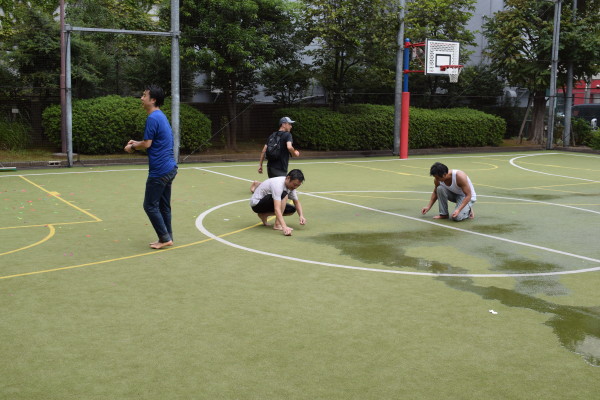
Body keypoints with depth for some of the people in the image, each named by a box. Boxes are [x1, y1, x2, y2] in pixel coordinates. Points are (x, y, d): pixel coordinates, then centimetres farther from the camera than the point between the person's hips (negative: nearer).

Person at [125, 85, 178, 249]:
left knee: (150, 206, -1)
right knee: (164, 206, 14)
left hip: (159, 170, -10)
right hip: (169, 168, 10)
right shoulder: (161, 116, 14)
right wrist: (137, 143, 15)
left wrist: (133, 146, 1)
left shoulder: (153, 118, -16)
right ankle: (167, 237, 19)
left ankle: (165, 238, 3)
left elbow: (147, 144, -16)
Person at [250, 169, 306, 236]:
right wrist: (284, 227, -50)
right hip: (256, 203, -9)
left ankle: (264, 215, 6)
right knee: (284, 195, -30)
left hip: (267, 202, 9)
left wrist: (301, 216, -14)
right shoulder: (278, 184, -33)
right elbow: (277, 209, -41)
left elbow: (297, 202, 5)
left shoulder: (291, 184, -5)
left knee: (292, 210, -3)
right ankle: (277, 225, -23)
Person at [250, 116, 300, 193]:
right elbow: (289, 147, -24)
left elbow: (264, 151, 11)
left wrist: (260, 165, 14)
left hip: (270, 166, 7)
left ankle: (259, 184, -1)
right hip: (280, 169, -7)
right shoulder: (287, 135, -4)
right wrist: (294, 153, -4)